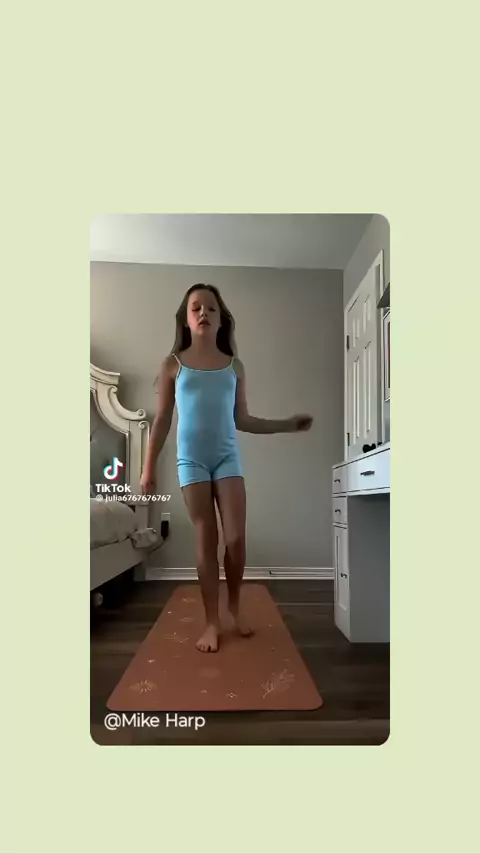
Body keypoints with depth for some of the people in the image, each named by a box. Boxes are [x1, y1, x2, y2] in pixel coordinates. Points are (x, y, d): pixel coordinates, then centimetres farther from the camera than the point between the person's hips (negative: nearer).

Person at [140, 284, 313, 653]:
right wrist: (149, 467, 2)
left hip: (228, 457, 1)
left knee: (236, 538, -4)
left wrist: (287, 424, 8)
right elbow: (162, 420, 5)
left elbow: (242, 419, 11)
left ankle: (235, 603, 24)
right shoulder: (173, 365, 4)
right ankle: (212, 621, 14)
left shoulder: (234, 366, 8)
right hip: (192, 459, -1)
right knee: (206, 539, 0)